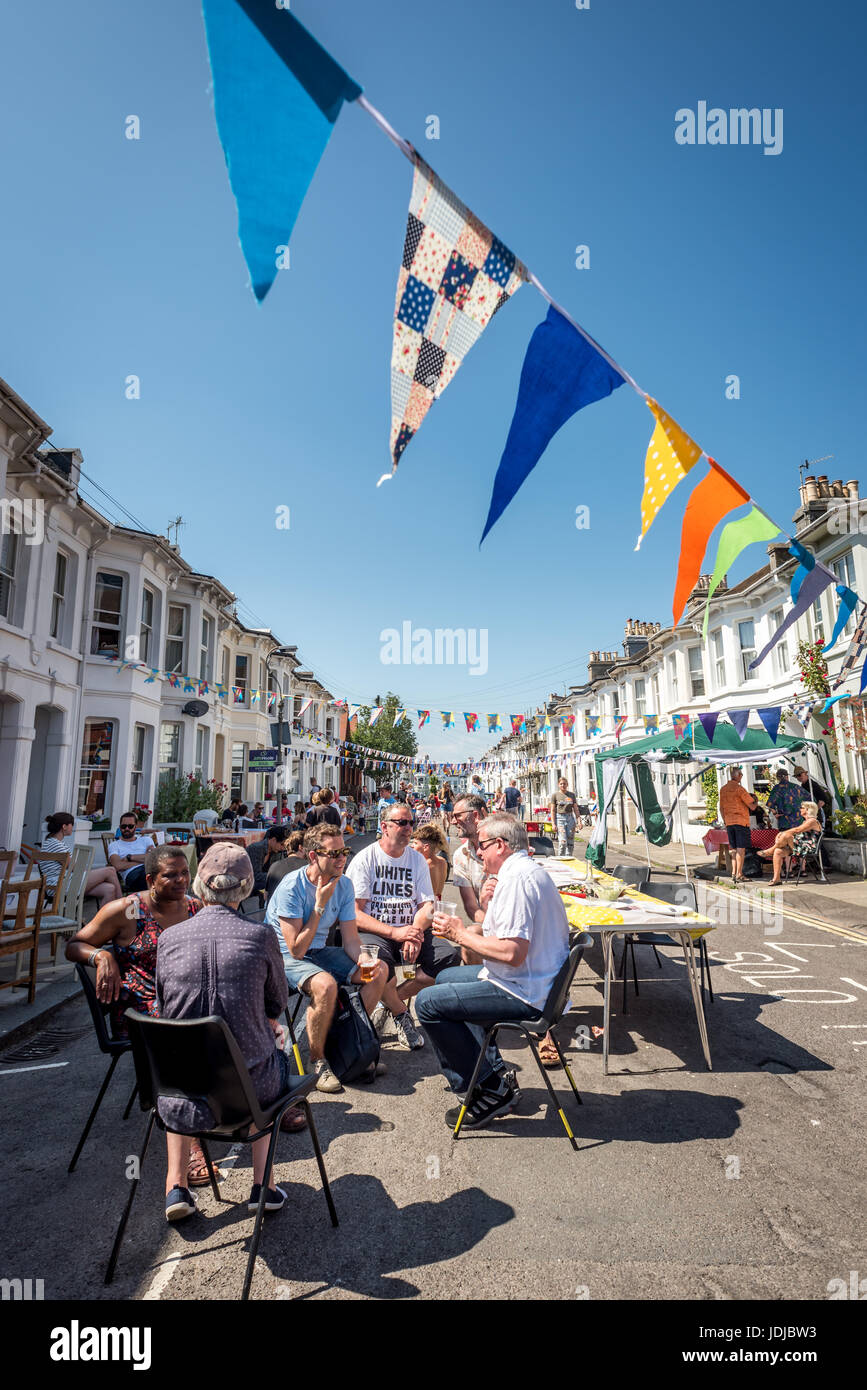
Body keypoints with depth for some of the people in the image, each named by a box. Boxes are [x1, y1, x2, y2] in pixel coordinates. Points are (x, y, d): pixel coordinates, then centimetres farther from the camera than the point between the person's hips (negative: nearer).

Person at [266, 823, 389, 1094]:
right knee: (325, 984, -35)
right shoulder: (291, 886, -25)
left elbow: (351, 939, -3)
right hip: (286, 957, -6)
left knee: (379, 969, -8)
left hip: (320, 951, 7)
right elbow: (296, 949, -26)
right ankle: (317, 1060, -11)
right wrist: (320, 905, -28)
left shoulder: (344, 885, -6)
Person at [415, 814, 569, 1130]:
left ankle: (490, 1091, 2)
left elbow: (513, 952, -29)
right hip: (537, 982, 11)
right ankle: (495, 1070, 20)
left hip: (524, 994, -11)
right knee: (445, 977, 23)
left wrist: (461, 934, -16)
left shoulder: (517, 878, -22)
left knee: (428, 1003, -8)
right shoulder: (529, 870, 12)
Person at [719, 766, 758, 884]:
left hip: (729, 822, 6)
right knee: (741, 849, -3)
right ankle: (739, 874, -4)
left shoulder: (723, 789, 9)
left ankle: (734, 873, 12)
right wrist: (756, 801, 11)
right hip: (741, 821, -6)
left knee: (734, 849, 13)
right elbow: (752, 807, -10)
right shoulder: (739, 789, -12)